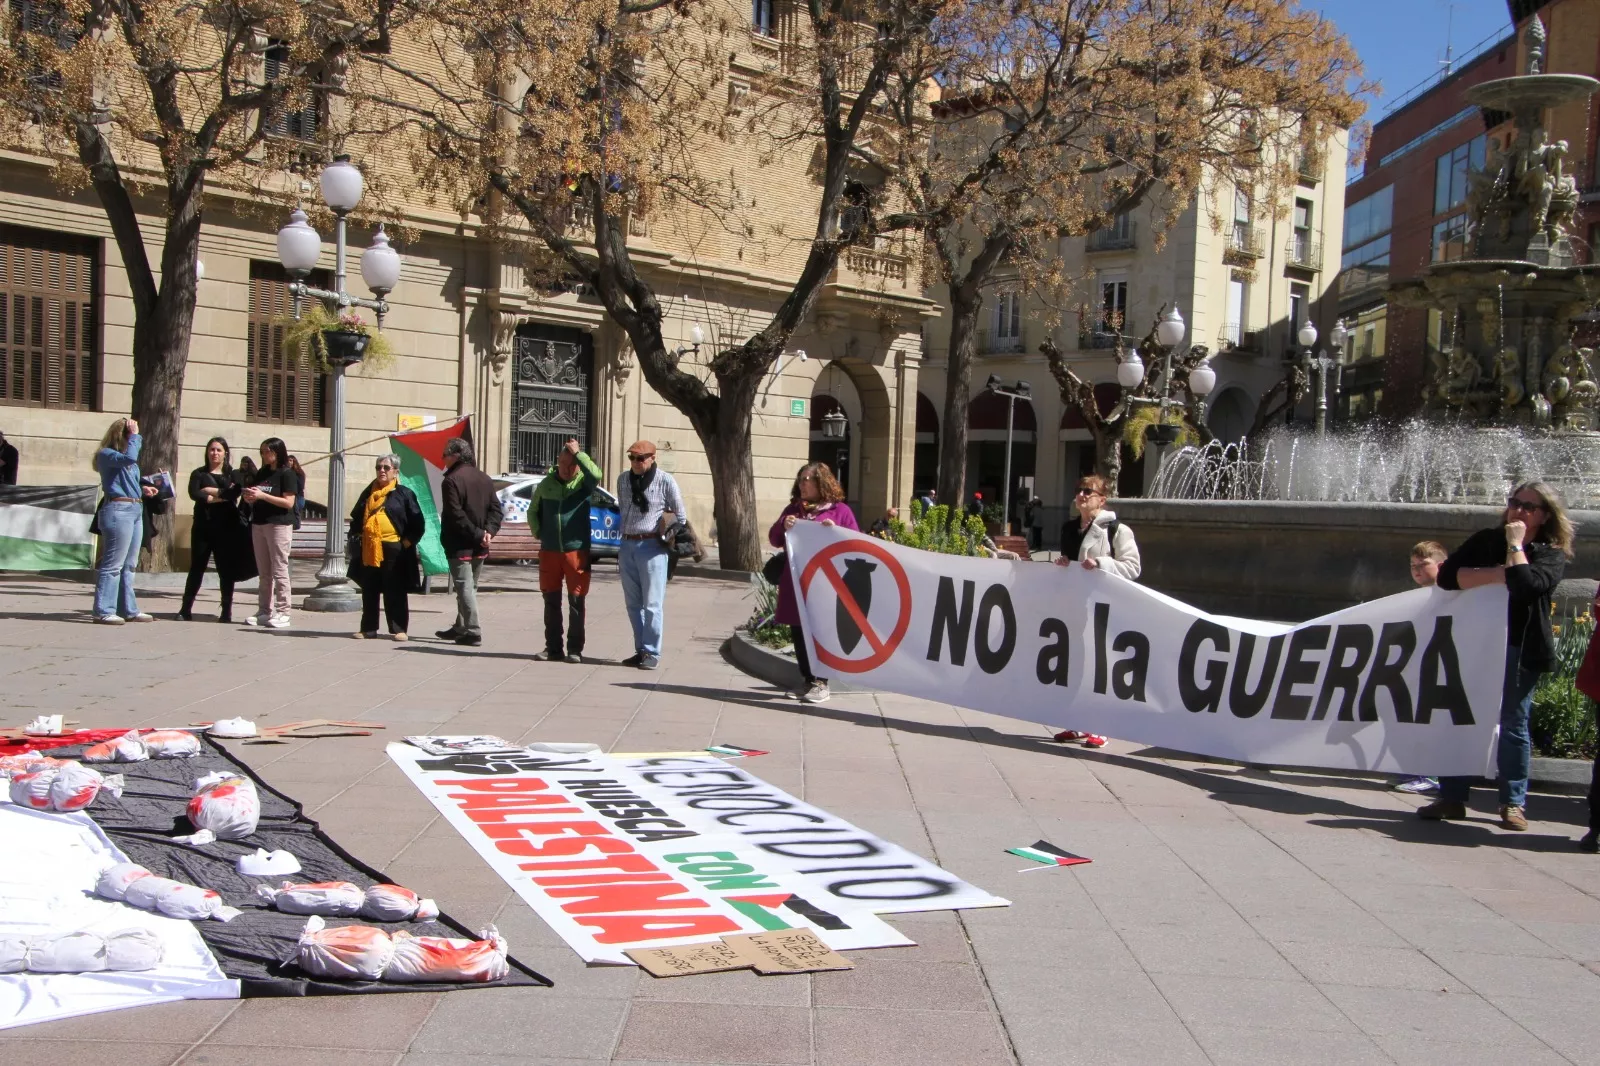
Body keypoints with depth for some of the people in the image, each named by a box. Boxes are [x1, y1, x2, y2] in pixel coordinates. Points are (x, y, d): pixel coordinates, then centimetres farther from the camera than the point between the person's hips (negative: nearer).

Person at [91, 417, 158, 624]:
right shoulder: (106, 455, -6)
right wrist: (134, 435, -13)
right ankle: (104, 611, -5)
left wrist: (143, 489, 9)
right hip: (118, 510, -9)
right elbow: (129, 457, -24)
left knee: (129, 565, 13)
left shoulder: (125, 459, 20)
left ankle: (129, 609, 18)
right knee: (113, 564, -8)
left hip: (136, 510, 9)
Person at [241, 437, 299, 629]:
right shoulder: (260, 474, 14)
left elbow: (289, 502, -14)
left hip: (279, 525, -7)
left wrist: (262, 495, -18)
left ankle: (282, 613, -5)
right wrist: (249, 497, -3)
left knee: (279, 571, -6)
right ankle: (264, 611, 13)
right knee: (264, 572, 10)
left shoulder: (286, 474, -5)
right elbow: (254, 501, 20)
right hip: (258, 524, 7)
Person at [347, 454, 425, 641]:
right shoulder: (368, 493, 16)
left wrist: (408, 542, -8)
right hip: (368, 549, 5)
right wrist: (355, 538, 11)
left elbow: (417, 524, 0)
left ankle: (399, 629, 4)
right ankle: (368, 628, 15)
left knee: (395, 591, -1)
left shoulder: (404, 494, 2)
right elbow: (356, 518, 24)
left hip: (393, 549, -5)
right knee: (369, 591, 9)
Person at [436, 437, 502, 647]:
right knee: (470, 586, 17)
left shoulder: (452, 481, -14)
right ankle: (461, 627, 27)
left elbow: (455, 516, -21)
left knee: (465, 587, -4)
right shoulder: (484, 479, 10)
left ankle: (473, 632, -7)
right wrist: (489, 531, -6)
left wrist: (477, 534, -17)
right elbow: (496, 510, 6)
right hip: (479, 547, 8)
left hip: (460, 545, -8)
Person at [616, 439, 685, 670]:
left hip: (652, 546, -6)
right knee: (633, 603, 9)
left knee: (652, 604, -5)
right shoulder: (623, 480, 10)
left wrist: (670, 538, 4)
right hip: (627, 545, 6)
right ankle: (641, 650, 17)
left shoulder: (665, 481, -6)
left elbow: (679, 515, 3)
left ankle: (652, 653, -1)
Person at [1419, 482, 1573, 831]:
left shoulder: (1552, 554, 0)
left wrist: (1516, 544, -12)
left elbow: (1526, 585, -22)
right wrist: (1500, 574, -17)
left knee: (1513, 724, 4)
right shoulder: (1486, 540, 8)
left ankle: (1513, 803, 13)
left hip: (1519, 649, -3)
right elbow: (1448, 575, -8)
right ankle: (1451, 797, 10)